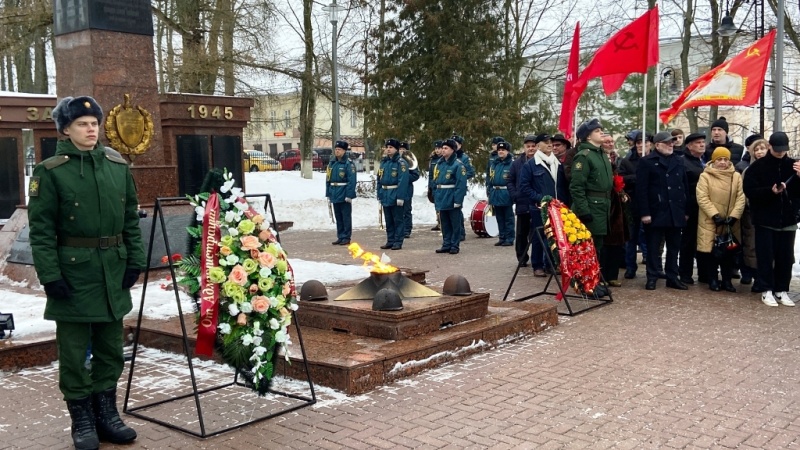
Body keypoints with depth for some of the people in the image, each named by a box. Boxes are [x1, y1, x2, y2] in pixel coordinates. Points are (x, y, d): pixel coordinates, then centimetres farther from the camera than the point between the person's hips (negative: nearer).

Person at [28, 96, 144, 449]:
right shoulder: (50, 171, -7)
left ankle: (106, 413, 27)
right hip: (73, 271, -4)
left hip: (113, 271, 5)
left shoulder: (118, 165, 7)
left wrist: (135, 261, 3)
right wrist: (49, 275, -15)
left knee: (111, 349, 13)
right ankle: (82, 421, 19)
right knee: (74, 352, 6)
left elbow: (131, 218, 10)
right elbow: (41, 229, -9)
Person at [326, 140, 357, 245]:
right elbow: (328, 179, 14)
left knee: (346, 216, 0)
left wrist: (349, 195, -19)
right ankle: (340, 237, 20)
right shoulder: (332, 163, 11)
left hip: (344, 195, -7)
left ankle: (346, 238, 6)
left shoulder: (349, 164, -9)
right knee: (338, 217, 12)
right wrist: (328, 194, 10)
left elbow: (352, 180, -14)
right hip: (335, 195, 7)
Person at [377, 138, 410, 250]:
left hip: (395, 196, -7)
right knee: (388, 220, 13)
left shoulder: (401, 162, -10)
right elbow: (379, 179, 15)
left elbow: (403, 181, -17)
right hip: (385, 195, 7)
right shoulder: (384, 162, 12)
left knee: (398, 220, 2)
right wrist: (379, 195, 11)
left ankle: (398, 242, 8)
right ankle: (390, 241, 21)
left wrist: (400, 197, -22)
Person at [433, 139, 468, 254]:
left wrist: (458, 200, -20)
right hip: (442, 199, 7)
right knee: (445, 224, 13)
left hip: (452, 200, -7)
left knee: (455, 223, 3)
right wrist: (436, 195, 9)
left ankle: (455, 245, 10)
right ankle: (446, 244, 21)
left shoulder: (458, 164, -11)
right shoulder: (440, 163, 10)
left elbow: (461, 184, -16)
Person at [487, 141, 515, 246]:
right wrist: (490, 192, 10)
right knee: (499, 218, 12)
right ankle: (502, 238, 20)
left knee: (508, 218, 2)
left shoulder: (512, 163, -8)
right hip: (495, 196, 7)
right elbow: (489, 179, 16)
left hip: (506, 196, -6)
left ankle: (509, 239, 8)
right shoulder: (494, 163, 12)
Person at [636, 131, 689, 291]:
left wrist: (686, 210, 8)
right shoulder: (647, 162, -3)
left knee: (674, 247, 9)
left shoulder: (679, 161, 14)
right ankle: (652, 278, 10)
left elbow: (685, 186, 15)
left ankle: (672, 277, 17)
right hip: (656, 212, -5)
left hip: (676, 213, 5)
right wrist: (644, 213, -14)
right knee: (653, 247, 2)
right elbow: (641, 189, -8)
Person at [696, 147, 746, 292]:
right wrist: (715, 215, -18)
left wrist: (734, 216, -11)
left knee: (729, 251, 8)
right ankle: (713, 280, 16)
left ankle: (727, 280, 20)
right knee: (711, 250, 3)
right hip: (710, 221, -3)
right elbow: (702, 198, -11)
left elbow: (741, 198, 1)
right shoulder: (705, 176, -5)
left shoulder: (736, 176, 4)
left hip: (730, 222, 3)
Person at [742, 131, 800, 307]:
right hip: (765, 219, -3)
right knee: (766, 256, 1)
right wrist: (770, 191, -23)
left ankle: (782, 290, 17)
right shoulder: (757, 166, -4)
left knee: (785, 257, 7)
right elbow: (749, 191, -9)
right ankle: (767, 290, 10)